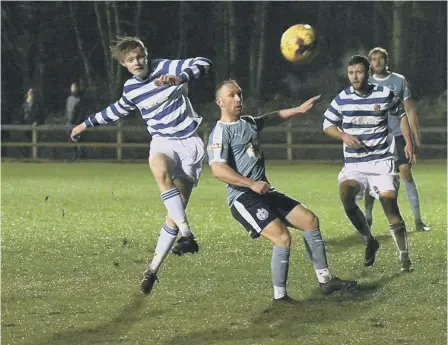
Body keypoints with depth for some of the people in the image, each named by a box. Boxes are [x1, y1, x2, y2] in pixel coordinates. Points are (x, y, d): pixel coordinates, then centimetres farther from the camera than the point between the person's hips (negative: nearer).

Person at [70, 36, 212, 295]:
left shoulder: (166, 68, -8)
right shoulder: (130, 89, 7)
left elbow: (204, 64, -20)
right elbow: (118, 110, 29)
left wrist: (180, 78, -37)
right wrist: (88, 123, 34)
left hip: (189, 142, -3)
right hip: (163, 141, 3)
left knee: (176, 213, -7)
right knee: (161, 171, -36)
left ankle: (154, 268, 2)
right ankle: (188, 235, -39)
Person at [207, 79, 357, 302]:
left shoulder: (249, 123, 16)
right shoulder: (220, 133, -11)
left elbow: (273, 118, 38)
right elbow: (218, 170, -24)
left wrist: (299, 110, 37)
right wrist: (252, 184, -27)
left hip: (265, 192, 10)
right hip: (243, 199, -10)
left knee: (309, 220, 8)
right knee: (282, 237, -22)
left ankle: (325, 280, 15)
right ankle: (280, 296, -13)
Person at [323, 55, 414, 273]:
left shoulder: (384, 95, -2)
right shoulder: (342, 99, -1)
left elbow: (401, 115, 16)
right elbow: (328, 125, 11)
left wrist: (408, 143, 7)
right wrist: (343, 136, -9)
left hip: (382, 161, -1)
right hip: (354, 165, 1)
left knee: (390, 204, -12)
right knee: (346, 196, -26)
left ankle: (404, 257, 1)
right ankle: (369, 241, -4)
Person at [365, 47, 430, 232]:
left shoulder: (399, 80, 4)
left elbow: (409, 110, 6)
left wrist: (416, 137, 2)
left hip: (398, 135, -1)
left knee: (406, 172, -9)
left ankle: (418, 219, -7)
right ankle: (368, 218, 13)